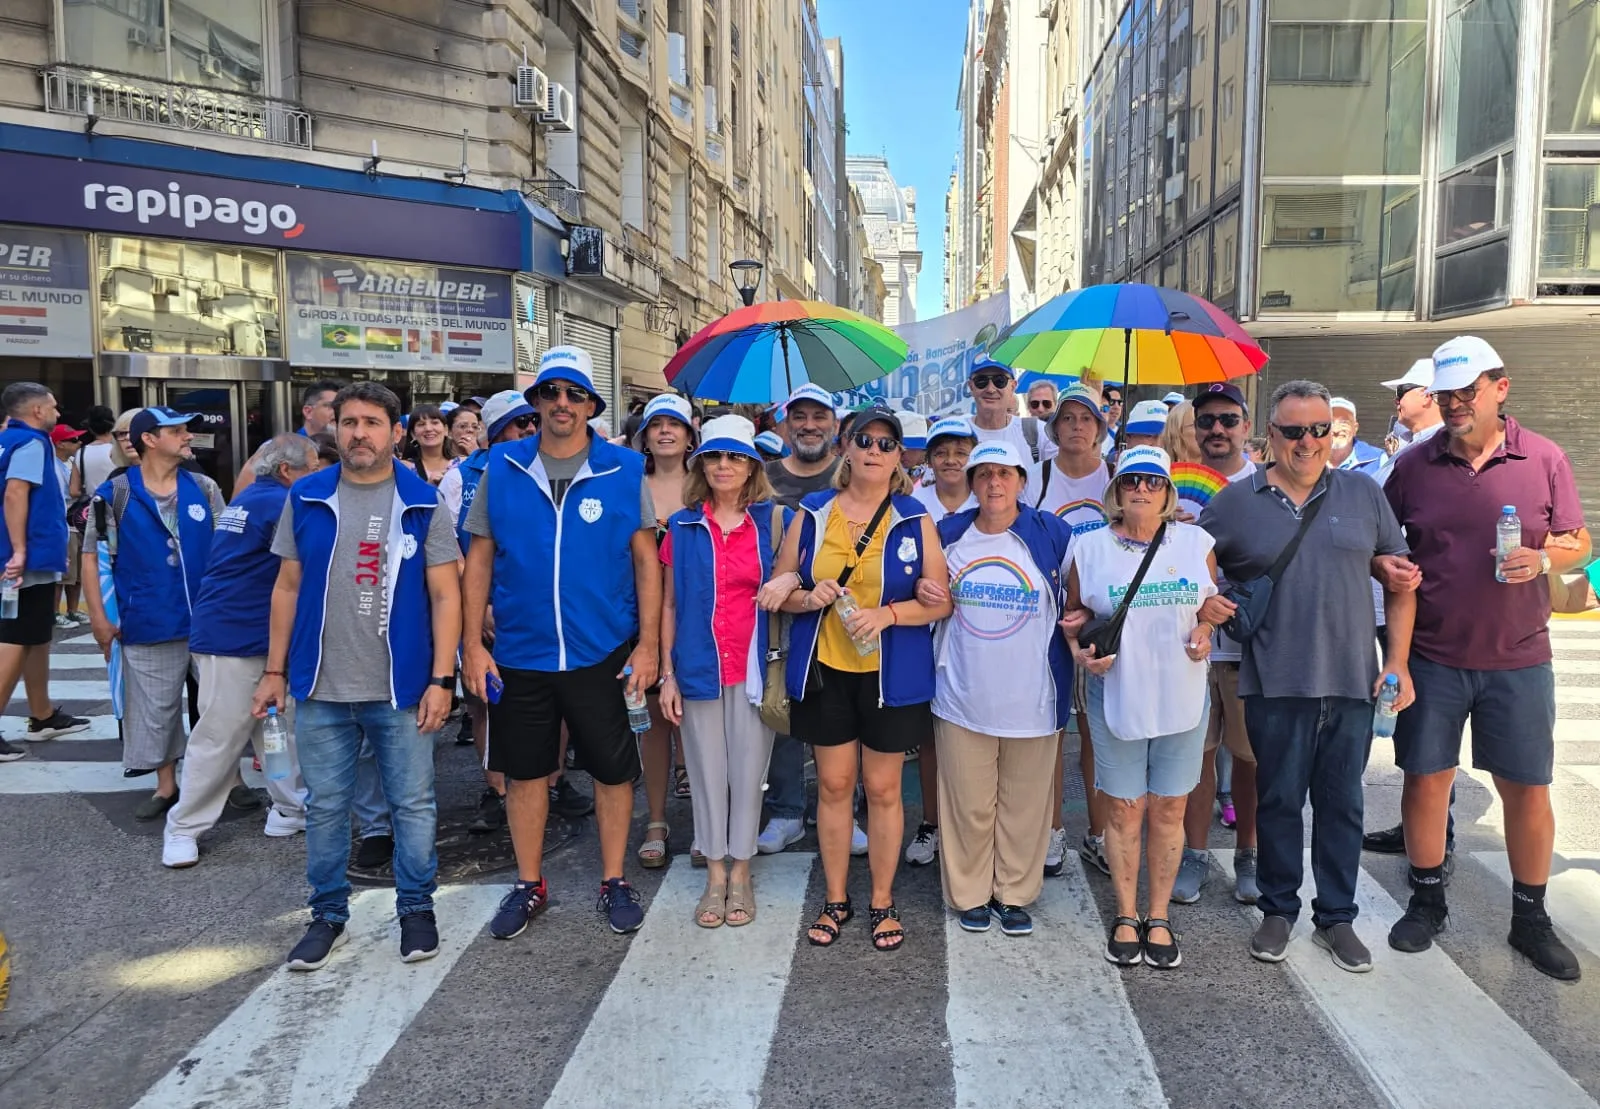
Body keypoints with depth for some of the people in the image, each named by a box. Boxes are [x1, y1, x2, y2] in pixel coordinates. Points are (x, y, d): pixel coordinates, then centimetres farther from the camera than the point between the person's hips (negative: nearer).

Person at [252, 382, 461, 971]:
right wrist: (275, 671, 7)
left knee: (413, 805, 6)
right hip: (320, 688, 2)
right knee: (325, 808, 12)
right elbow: (288, 587, 9)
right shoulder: (305, 498, 5)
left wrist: (441, 679, -9)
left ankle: (416, 908, 24)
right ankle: (328, 914, 28)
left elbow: (444, 594, -3)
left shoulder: (422, 503, -2)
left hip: (401, 688, -2)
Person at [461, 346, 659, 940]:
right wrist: (472, 643, -3)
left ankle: (613, 882, 28)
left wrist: (648, 644, -7)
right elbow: (479, 559, 3)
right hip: (519, 653, 2)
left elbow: (646, 560, -2)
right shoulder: (502, 468, 1)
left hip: (602, 653, -1)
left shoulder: (624, 469, -3)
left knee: (613, 769, 9)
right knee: (524, 771, 13)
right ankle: (528, 885, 31)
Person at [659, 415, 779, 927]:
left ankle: (740, 873, 20)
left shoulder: (771, 521, 2)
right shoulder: (682, 527, 4)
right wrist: (667, 674, 1)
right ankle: (715, 874, 21)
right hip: (699, 668, 1)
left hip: (753, 668, -1)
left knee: (748, 770, 5)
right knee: (707, 771, 8)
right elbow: (669, 605, 6)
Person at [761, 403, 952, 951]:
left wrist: (886, 614, -18)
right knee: (833, 784, 9)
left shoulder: (915, 520, 0)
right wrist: (810, 598, -14)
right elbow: (779, 589, 7)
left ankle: (882, 902, 24)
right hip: (824, 670, 2)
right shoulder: (811, 513, 4)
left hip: (891, 674, -1)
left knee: (883, 789, 7)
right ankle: (836, 900, 25)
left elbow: (941, 601, -2)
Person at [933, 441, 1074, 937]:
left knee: (1025, 802, 10)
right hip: (963, 693, 1)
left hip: (1032, 694, -1)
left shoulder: (1052, 535, -2)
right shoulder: (948, 534, 3)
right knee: (968, 803, 7)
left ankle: (1015, 894, 27)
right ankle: (969, 894, 24)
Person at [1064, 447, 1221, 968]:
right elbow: (1074, 613, 9)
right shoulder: (1091, 548, 0)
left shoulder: (1196, 542, 3)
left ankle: (1160, 917, 23)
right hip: (1116, 696, -1)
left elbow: (1213, 604, 15)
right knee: (1124, 809, 6)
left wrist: (1204, 632, -5)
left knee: (1169, 809, 8)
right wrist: (1080, 651, -9)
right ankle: (1126, 916, 22)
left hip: (1181, 696, 1)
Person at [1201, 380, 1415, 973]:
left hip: (1352, 680, 2)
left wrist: (1397, 662, 3)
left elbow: (1400, 581, 8)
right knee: (1279, 800, 9)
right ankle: (1278, 909, 25)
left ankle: (1337, 917, 26)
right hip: (1276, 682, -1)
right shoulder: (1235, 502, 2)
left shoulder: (1364, 494, 6)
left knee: (1342, 803, 11)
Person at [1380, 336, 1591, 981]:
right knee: (1426, 779, 7)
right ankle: (1427, 903, 26)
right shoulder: (1414, 464, 1)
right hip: (1431, 657, 0)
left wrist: (1544, 560, -15)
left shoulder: (1543, 459, 0)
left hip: (1517, 659, 0)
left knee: (1527, 788, 7)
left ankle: (1530, 919, 25)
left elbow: (1579, 542, 6)